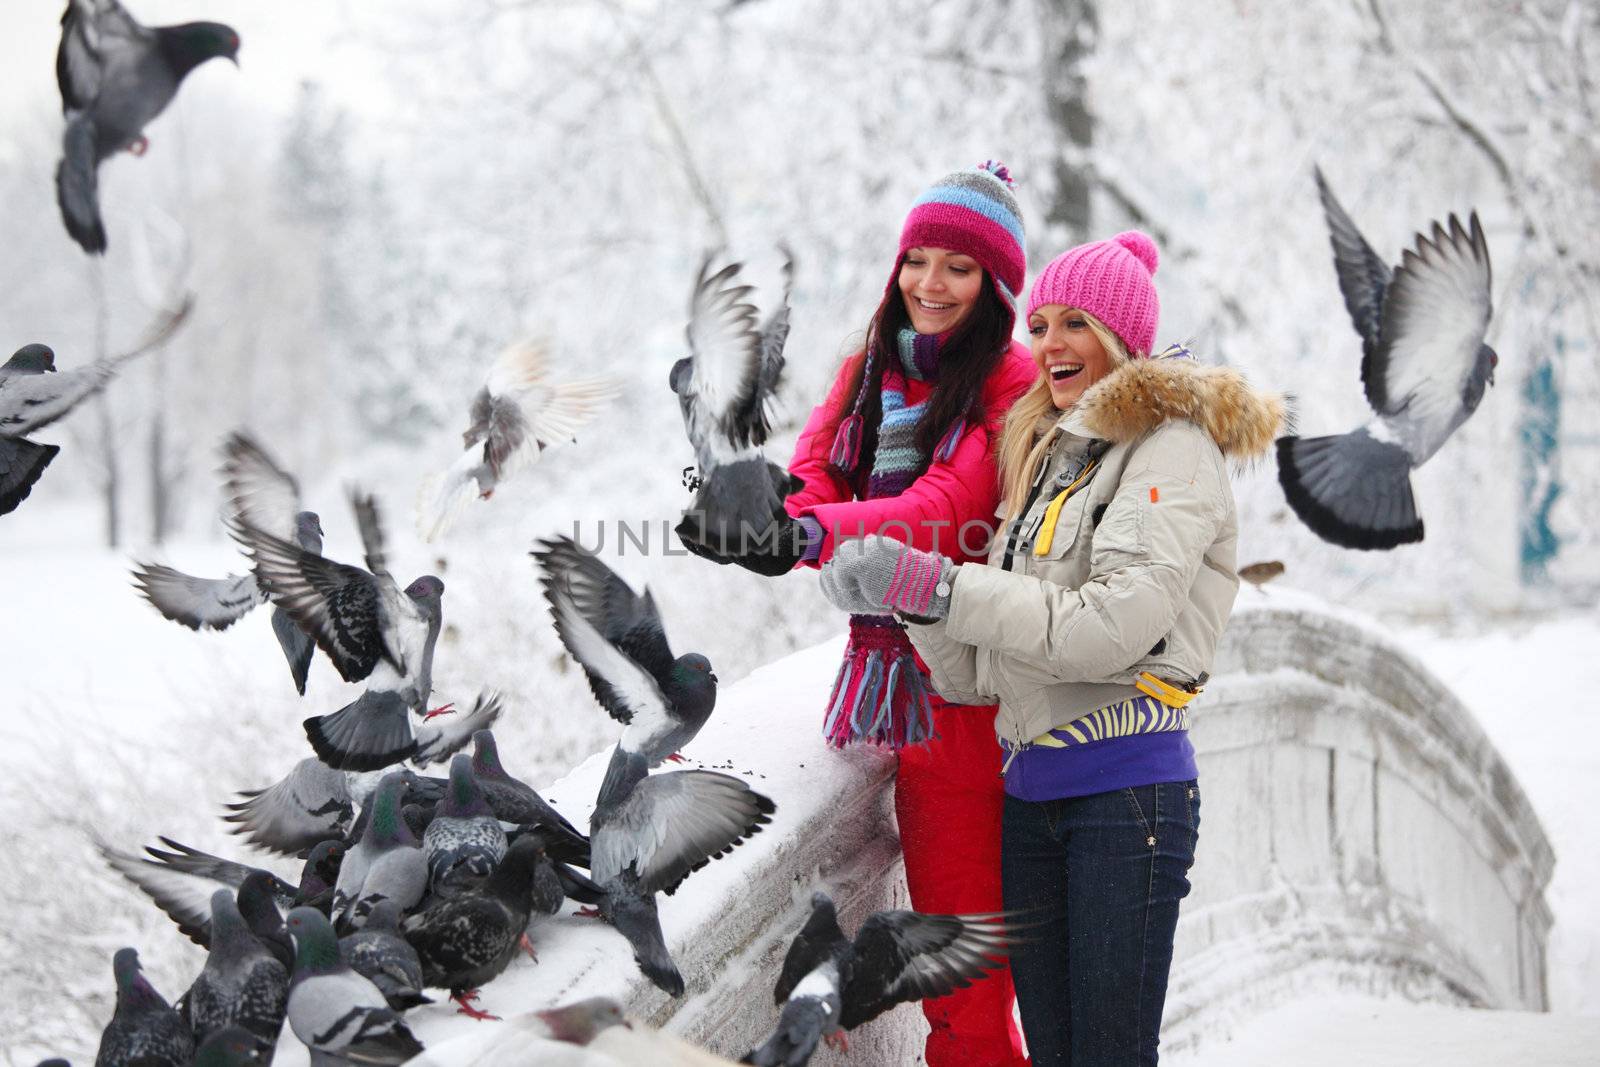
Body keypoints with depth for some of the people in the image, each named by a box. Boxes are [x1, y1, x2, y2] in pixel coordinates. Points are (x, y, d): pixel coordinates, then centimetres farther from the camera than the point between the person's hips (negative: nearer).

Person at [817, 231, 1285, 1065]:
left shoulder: (1172, 447, -4)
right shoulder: (1048, 459, 20)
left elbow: (1112, 627, -19)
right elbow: (977, 676, 15)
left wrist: (935, 586, -16)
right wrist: (900, 594, -2)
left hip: (1126, 785, -7)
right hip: (1029, 792, 8)